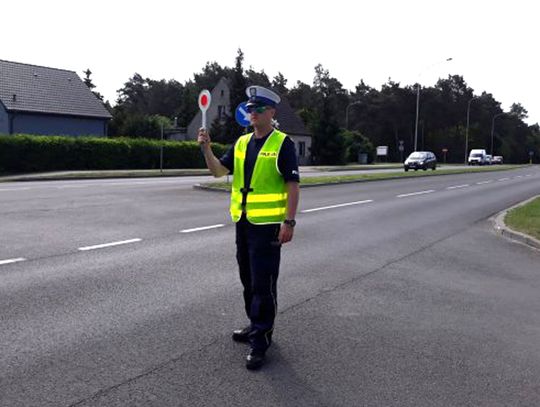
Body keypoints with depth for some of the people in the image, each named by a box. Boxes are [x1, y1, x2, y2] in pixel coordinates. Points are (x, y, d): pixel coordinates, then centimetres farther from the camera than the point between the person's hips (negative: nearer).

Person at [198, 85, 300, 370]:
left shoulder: (282, 143, -8)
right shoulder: (242, 143, 12)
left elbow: (292, 185, -12)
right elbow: (218, 170, 8)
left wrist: (289, 222, -18)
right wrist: (206, 148, -8)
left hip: (267, 225, -7)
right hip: (242, 222, 7)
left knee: (263, 284, -3)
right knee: (248, 280, 17)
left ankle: (260, 341, 6)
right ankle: (256, 326, 34)